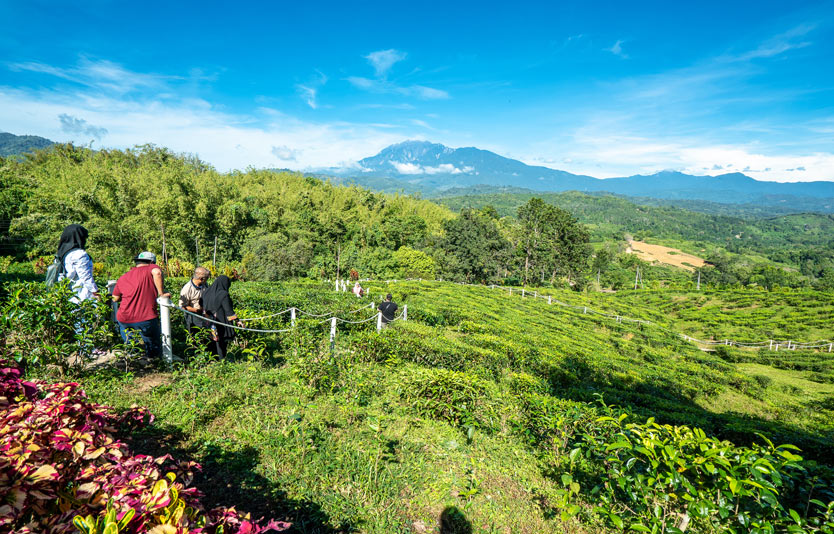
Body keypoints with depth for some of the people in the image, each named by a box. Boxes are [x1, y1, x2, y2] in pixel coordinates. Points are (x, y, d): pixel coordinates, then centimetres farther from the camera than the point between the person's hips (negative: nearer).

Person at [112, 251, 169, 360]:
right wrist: (161, 293, -16)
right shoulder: (150, 268, 2)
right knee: (154, 352, 16)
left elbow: (115, 298, 23)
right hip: (146, 318, -3)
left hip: (124, 319, 3)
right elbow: (157, 272, -23)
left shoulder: (123, 277, 17)